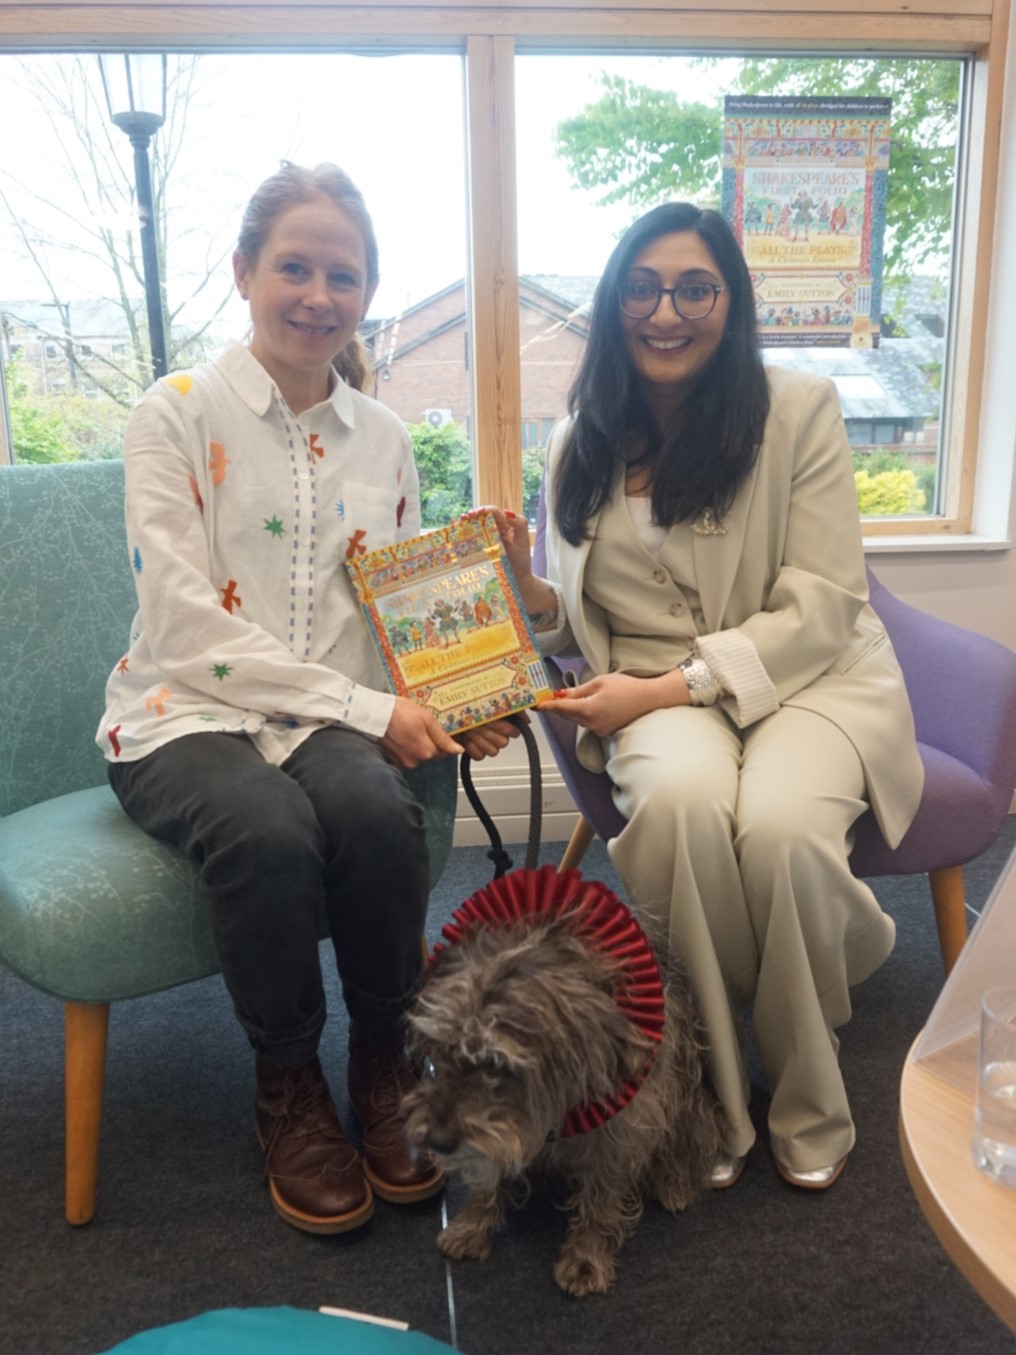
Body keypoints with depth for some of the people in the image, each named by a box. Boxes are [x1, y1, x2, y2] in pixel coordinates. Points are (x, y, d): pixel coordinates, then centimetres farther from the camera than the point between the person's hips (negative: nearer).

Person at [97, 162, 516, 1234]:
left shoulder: (383, 438, 11)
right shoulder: (177, 413, -3)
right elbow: (187, 625, -12)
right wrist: (367, 709, -18)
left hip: (329, 720, 3)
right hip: (185, 713, -3)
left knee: (378, 815, -30)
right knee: (268, 832, -34)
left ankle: (384, 1068, -4)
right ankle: (287, 1086, -5)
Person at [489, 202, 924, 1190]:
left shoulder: (799, 411, -4)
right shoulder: (581, 442, 8)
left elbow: (817, 612, -9)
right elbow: (575, 619, 16)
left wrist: (667, 686, -18)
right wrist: (524, 589, -8)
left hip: (809, 679, -2)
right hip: (655, 694, 2)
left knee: (779, 822, -33)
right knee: (681, 799, -34)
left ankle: (808, 1108, -2)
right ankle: (716, 1100, -9)